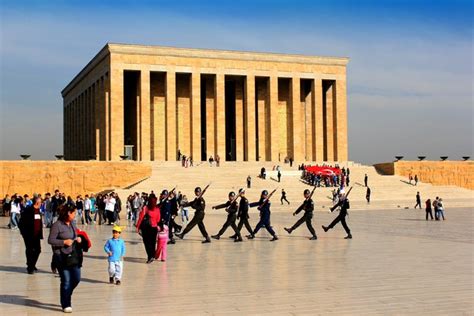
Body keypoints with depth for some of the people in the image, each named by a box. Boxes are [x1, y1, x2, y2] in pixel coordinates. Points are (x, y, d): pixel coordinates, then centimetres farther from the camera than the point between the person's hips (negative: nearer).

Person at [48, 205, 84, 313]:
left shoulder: (72, 223, 9)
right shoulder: (57, 225, -13)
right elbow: (50, 240, -14)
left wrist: (78, 239, 1)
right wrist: (64, 242, -19)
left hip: (73, 255, 7)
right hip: (62, 256, -7)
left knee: (76, 279, 8)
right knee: (66, 281, 0)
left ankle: (65, 295, 34)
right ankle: (66, 305, 14)